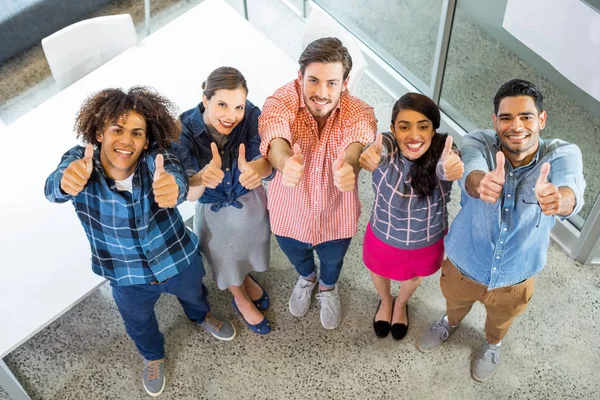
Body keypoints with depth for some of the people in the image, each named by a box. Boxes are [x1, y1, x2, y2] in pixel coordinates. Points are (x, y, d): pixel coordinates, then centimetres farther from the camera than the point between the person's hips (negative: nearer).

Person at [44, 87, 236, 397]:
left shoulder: (155, 156, -31)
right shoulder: (79, 161, -28)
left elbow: (175, 175, -52)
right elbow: (54, 190, -48)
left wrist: (172, 186, -78)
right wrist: (66, 181, -74)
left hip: (177, 259, 0)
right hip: (127, 275, 0)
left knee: (193, 293, 34)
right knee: (139, 324, 30)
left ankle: (202, 317, 71)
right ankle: (153, 357, 65)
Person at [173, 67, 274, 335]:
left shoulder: (251, 116, -29)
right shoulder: (184, 129, -32)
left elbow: (266, 163, -37)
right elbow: (188, 193, -36)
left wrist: (255, 169, -62)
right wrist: (203, 177, -60)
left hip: (251, 203, 1)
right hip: (213, 212, -1)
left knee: (248, 249, 31)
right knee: (225, 261, 26)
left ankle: (247, 278, 67)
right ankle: (240, 298, 60)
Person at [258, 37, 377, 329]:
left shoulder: (358, 112, -28)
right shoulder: (280, 103, -30)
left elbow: (356, 143, -49)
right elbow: (275, 140, -49)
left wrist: (349, 166, -73)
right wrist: (285, 163, -74)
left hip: (336, 212, 0)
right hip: (291, 209, 0)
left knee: (332, 260, 30)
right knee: (296, 255, 31)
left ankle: (328, 287, 67)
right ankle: (306, 278, 69)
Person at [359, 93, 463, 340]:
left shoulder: (443, 151, -31)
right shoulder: (388, 144, -30)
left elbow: (443, 169, -53)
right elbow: (379, 152, -53)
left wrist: (450, 168, -78)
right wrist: (372, 156, -78)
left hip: (428, 241, 1)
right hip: (384, 236, 0)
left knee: (414, 276, 31)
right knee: (379, 272, 30)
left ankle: (401, 304, 67)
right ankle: (385, 302, 66)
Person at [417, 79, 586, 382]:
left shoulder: (563, 155, -26)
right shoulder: (478, 143, -27)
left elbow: (571, 191, -47)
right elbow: (471, 175, -49)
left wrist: (558, 199, -72)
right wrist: (482, 184, -74)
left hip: (515, 275, 1)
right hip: (464, 263, 0)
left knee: (501, 318, 32)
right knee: (456, 302, 33)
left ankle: (492, 344, 68)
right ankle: (449, 323, 69)